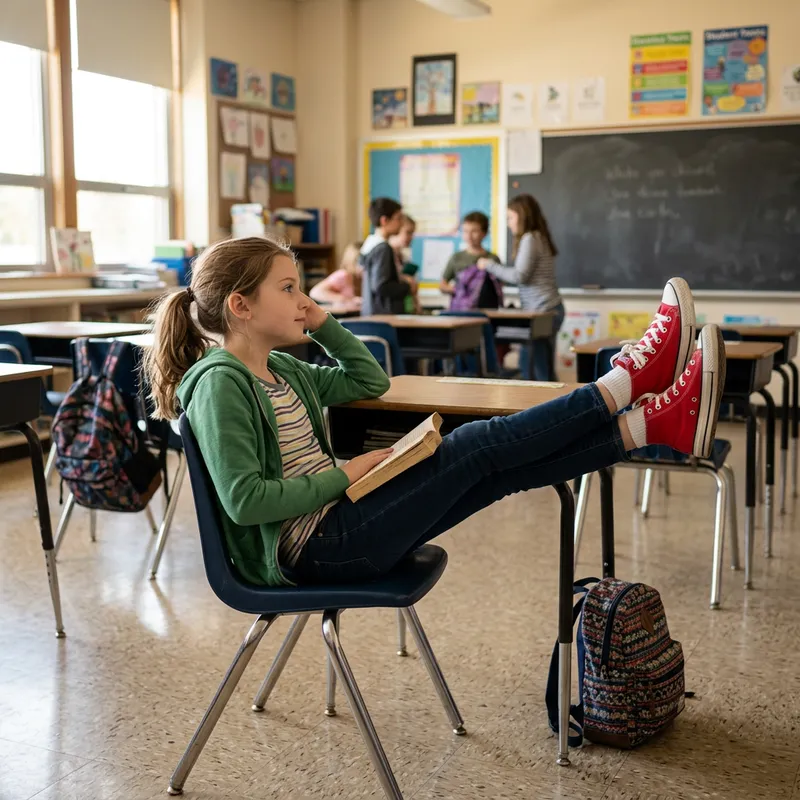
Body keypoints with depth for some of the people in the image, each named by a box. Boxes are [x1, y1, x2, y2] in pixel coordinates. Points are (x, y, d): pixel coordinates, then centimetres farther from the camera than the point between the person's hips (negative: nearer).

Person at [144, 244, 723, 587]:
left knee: (506, 466, -5)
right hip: (307, 548, -9)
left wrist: (322, 324, 14)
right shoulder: (219, 382, -14)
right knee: (472, 448, -15)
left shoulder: (282, 371, 15)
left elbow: (369, 380, 26)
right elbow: (243, 500, -22)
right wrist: (344, 475, -16)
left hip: (331, 526, 9)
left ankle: (658, 424, -6)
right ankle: (631, 378, -8)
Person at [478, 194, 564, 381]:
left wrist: (489, 266, -4)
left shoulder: (529, 239, -10)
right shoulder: (541, 238, 17)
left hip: (541, 311, -9)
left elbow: (519, 276, -14)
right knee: (545, 371, 8)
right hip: (552, 309, 9)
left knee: (532, 370, -9)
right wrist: (499, 277, 16)